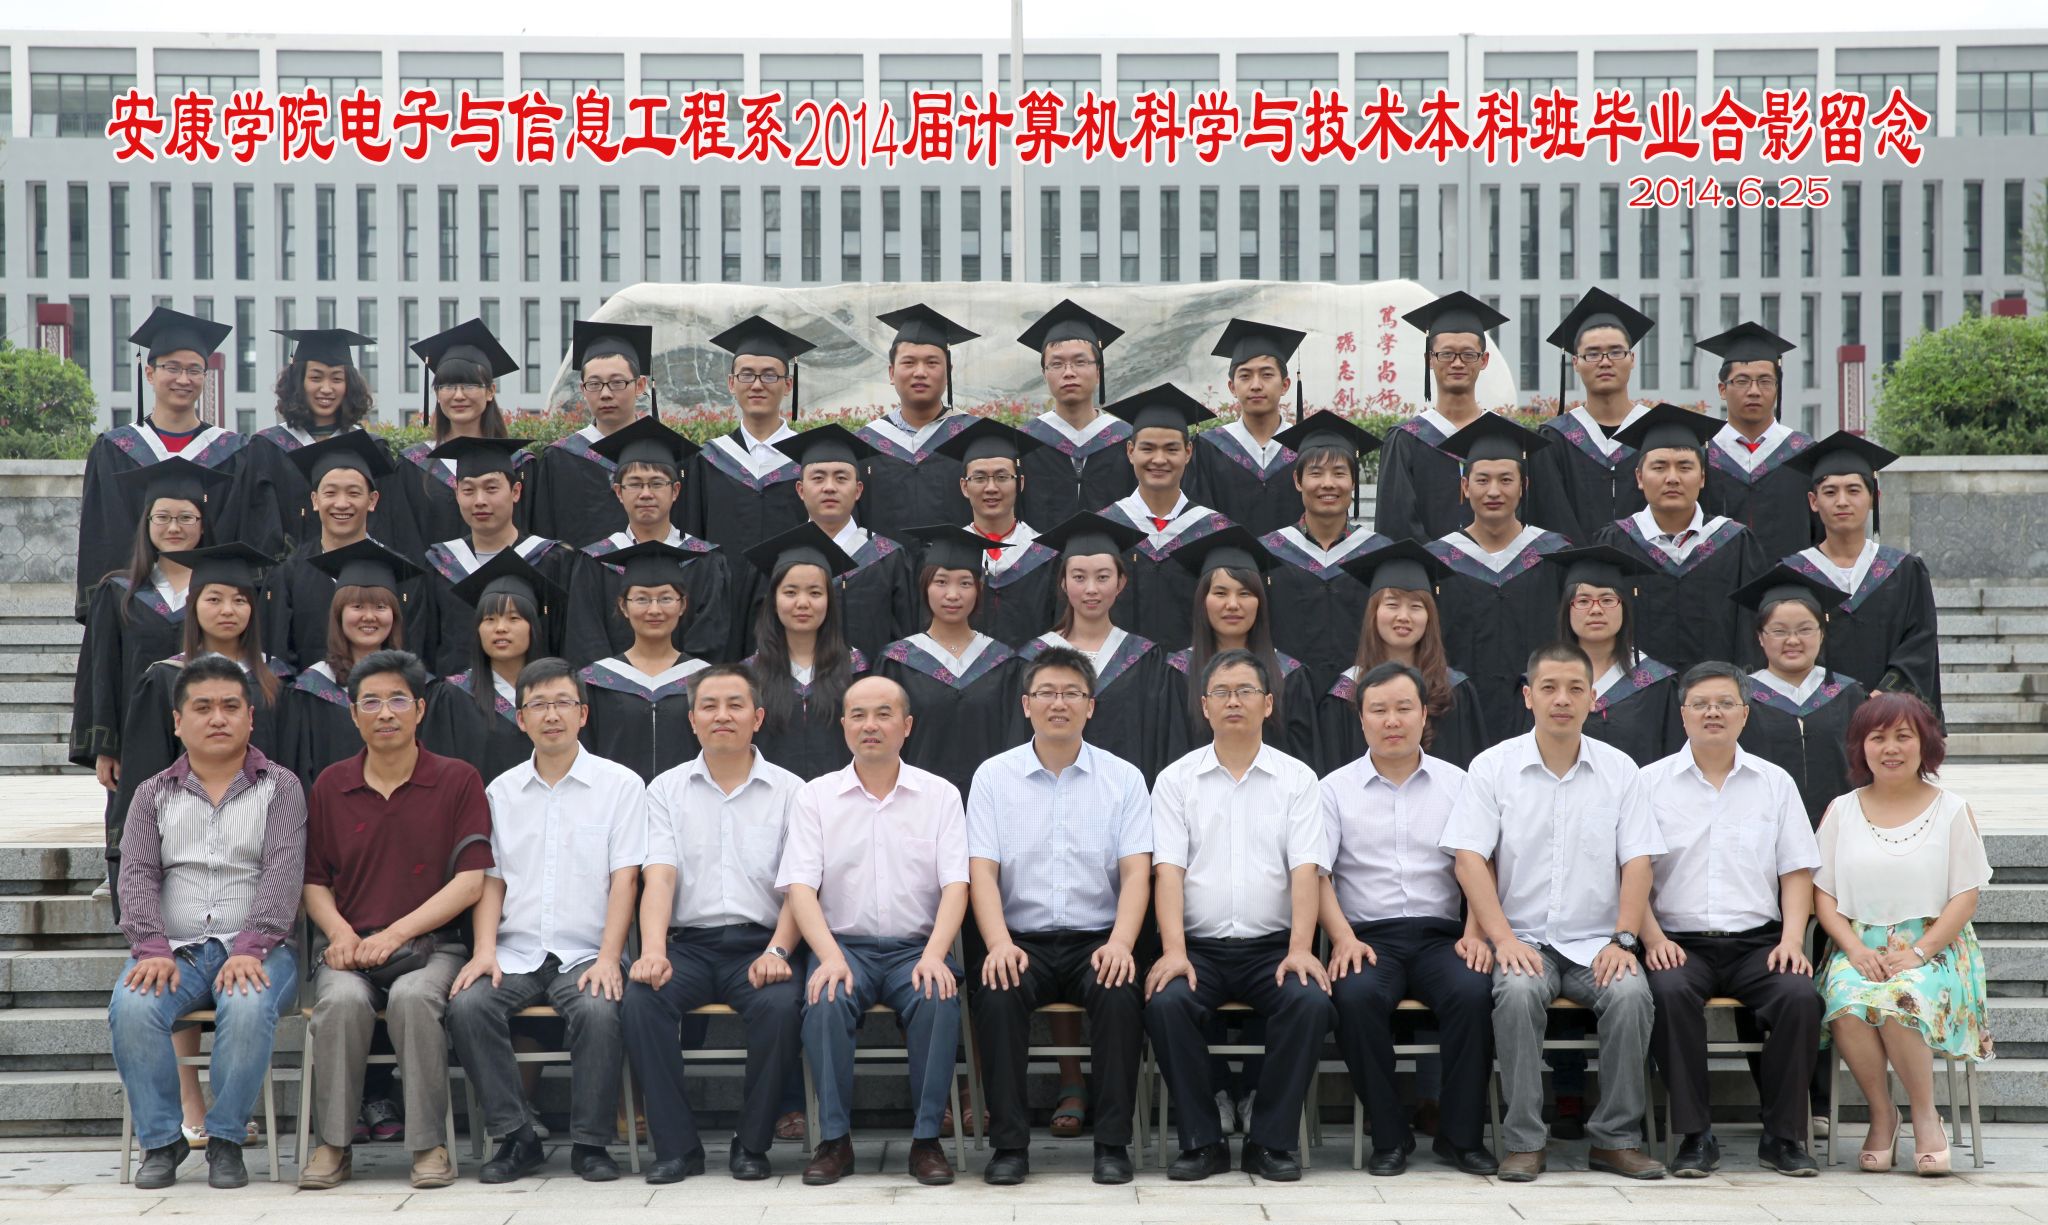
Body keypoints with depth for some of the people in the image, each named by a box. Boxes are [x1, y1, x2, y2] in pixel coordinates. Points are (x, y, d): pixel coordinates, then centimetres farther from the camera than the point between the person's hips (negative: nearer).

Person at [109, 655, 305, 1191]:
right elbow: (137, 875, 6)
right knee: (131, 1008, -30)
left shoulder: (280, 786, 10)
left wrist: (249, 949, -19)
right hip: (174, 948, 2)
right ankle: (162, 1140, -11)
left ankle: (225, 1139, -15)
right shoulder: (154, 794, 18)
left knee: (248, 1006, -35)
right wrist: (152, 949, -13)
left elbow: (282, 871, -4)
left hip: (256, 948, -2)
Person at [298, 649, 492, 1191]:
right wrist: (338, 931, -6)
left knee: (414, 996, -35)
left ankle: (430, 1145, -21)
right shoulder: (331, 785, 12)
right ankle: (332, 1145, -17)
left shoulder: (458, 780, 3)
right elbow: (314, 881, 15)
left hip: (430, 944, -2)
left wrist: (395, 933, -12)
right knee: (343, 999, -31)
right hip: (351, 948, 2)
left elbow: (470, 881, -4)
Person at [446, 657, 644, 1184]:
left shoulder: (620, 784, 4)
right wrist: (485, 950, -4)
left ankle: (590, 1144, -14)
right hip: (516, 953, 3)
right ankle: (515, 1138, -13)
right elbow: (491, 879, 13)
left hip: (586, 954, -3)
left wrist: (608, 958, -15)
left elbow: (625, 879, -3)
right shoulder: (501, 791, 15)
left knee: (600, 1011, -33)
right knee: (467, 1005, -26)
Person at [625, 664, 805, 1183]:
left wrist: (777, 951, -17)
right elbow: (659, 877, -1)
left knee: (781, 1005, -31)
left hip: (758, 944, -1)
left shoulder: (788, 791, 9)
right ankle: (677, 1146, -17)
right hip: (688, 942, 1)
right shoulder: (666, 789, 12)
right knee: (642, 998, -28)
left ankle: (752, 1145, -11)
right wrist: (652, 950, -19)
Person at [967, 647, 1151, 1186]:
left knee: (1120, 994, -31)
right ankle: (1010, 1144, -19)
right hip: (1023, 941, 0)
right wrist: (999, 943, -20)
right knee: (997, 994, -31)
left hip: (1096, 940, 0)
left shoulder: (1123, 778, 6)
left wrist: (1120, 943, -20)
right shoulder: (994, 776, 6)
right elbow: (981, 872, -2)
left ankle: (1113, 1143, -18)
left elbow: (1136, 874, -2)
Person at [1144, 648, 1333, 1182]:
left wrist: (1300, 949, -17)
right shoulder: (1176, 779, 8)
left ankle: (1271, 1140, -12)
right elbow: (1168, 871, -2)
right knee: (1166, 1002, -30)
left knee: (1312, 1002, -29)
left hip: (1272, 944, 0)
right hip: (1198, 945, 0)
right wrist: (1173, 951, -17)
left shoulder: (1297, 778, 9)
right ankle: (1201, 1141, -13)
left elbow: (1305, 870, -2)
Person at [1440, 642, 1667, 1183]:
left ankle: (1617, 1138, -13)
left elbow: (1637, 861, 4)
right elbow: (1470, 858, -5)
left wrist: (1623, 940, -9)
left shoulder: (1619, 769, 9)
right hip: (1525, 940, -1)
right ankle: (1523, 1142, -21)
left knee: (1631, 993, -29)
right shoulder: (1492, 767, 3)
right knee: (1518, 991, -33)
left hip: (1597, 944, 2)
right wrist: (1504, 938, -16)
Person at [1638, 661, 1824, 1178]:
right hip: (1680, 941, -1)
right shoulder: (1651, 782, 9)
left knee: (1799, 995, -28)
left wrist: (1791, 939, -5)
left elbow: (1797, 873, 11)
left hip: (1757, 941, 2)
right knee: (1669, 992, -34)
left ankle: (1783, 1136, -13)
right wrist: (1654, 938, -12)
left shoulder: (1775, 783, 15)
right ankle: (1695, 1136, -23)